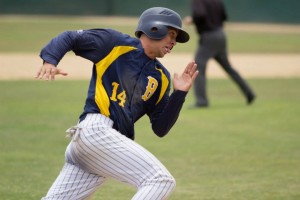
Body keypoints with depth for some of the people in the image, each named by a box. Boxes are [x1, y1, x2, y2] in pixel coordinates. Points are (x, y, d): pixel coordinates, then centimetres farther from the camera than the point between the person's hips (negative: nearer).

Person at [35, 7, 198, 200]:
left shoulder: (161, 77, 20)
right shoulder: (115, 43, 4)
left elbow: (160, 128, 17)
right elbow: (70, 38, 6)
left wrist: (179, 94, 6)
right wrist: (49, 61, -12)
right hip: (95, 128, -8)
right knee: (162, 180, -15)